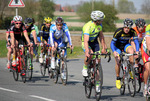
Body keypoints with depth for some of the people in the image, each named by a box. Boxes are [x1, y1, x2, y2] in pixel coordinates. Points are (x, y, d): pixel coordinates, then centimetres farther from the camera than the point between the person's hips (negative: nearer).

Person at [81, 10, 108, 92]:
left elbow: (101, 36, 6)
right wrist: (87, 52, -54)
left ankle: (97, 83, 5)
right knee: (90, 55, -37)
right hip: (86, 43, -6)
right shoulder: (88, 26, -32)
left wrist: (104, 47, 7)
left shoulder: (99, 25, -10)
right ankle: (85, 69, -7)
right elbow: (86, 41, -41)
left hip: (94, 42, 6)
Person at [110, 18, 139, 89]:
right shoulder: (118, 32, -30)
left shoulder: (133, 32, -22)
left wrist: (137, 51, -44)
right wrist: (114, 52, -46)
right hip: (118, 47, -2)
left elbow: (136, 42, -25)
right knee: (118, 62, -16)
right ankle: (117, 79, 4)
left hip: (126, 45, 2)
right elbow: (112, 43, -29)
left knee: (131, 50, -32)